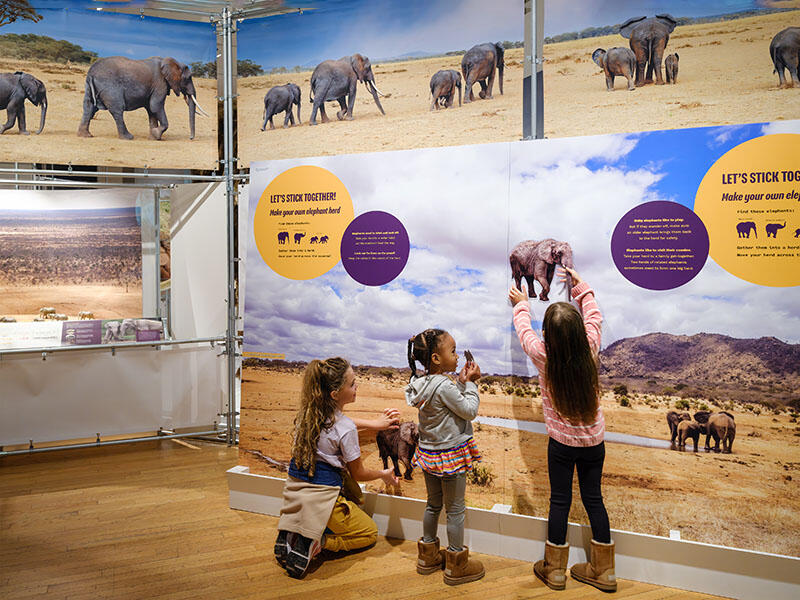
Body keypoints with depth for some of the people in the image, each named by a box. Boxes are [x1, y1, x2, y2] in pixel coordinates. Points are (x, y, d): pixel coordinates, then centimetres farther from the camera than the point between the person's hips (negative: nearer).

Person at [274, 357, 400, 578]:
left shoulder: (308, 412, -1)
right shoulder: (345, 429, -21)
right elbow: (358, 474, -5)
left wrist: (373, 423, 26)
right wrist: (384, 474, 14)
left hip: (293, 491, 6)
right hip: (320, 499, -6)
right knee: (370, 533, 19)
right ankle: (317, 541, -7)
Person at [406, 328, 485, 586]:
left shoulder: (422, 384, 1)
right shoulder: (445, 387, -25)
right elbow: (470, 410, -17)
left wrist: (462, 382, 1)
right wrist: (469, 383, -8)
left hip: (429, 453, 8)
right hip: (451, 455, -8)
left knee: (433, 504, 21)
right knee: (455, 509, 6)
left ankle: (428, 556, 34)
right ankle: (456, 566, 18)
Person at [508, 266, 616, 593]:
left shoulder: (543, 357, -18)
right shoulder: (589, 349, -14)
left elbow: (524, 330, 2)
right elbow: (594, 316, 7)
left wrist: (520, 304, 20)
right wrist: (581, 285, 18)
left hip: (562, 443, -2)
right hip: (594, 441, 2)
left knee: (559, 501, 9)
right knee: (593, 499, 12)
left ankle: (555, 569, 22)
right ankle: (603, 570, 22)